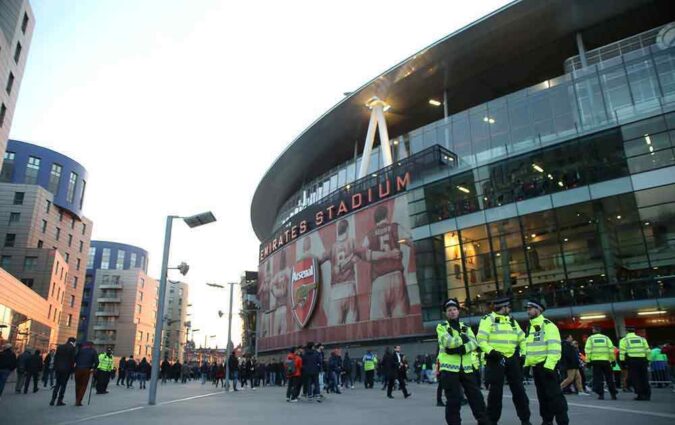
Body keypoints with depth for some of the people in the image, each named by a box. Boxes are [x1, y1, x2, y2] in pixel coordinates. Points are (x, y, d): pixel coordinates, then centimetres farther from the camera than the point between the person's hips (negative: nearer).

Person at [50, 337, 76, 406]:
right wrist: (72, 369, 2)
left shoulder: (60, 347, 6)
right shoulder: (72, 348, -8)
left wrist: (55, 367, 12)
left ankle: (53, 400, 8)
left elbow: (55, 357, 7)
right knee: (63, 384, 4)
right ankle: (59, 401, 5)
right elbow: (72, 359, -8)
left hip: (58, 368, 4)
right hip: (67, 369, -4)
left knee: (57, 384, 15)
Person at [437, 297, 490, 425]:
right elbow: (448, 342, -17)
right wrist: (463, 339, -5)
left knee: (476, 396, 7)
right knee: (453, 400, -1)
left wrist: (461, 349, -18)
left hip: (466, 368, 5)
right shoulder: (441, 327, 1)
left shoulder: (465, 327, 15)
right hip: (449, 368, -4)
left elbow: (474, 343, -2)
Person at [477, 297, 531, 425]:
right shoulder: (488, 319, -5)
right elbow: (481, 339, -11)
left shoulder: (512, 321, 15)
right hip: (496, 359, -5)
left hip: (512, 359, 6)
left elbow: (522, 338, 21)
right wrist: (490, 351, -24)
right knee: (496, 391, -1)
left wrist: (524, 354, 8)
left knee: (518, 389, 8)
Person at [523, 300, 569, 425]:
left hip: (546, 365, -9)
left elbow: (554, 347, -18)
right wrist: (526, 364, 18)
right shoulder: (530, 327, 17)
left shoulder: (548, 325, -10)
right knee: (542, 395, 13)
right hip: (535, 366, 9)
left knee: (554, 395, -8)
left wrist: (549, 365, -23)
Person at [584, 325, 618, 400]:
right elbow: (611, 349, 3)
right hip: (606, 360, 2)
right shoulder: (606, 338, 10)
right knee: (609, 378, 12)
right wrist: (612, 359, 8)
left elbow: (588, 350, -3)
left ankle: (601, 394, -1)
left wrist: (588, 360, 0)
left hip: (595, 361, -2)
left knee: (598, 378, 2)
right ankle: (613, 394, 12)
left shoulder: (590, 338, 5)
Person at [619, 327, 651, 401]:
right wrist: (647, 360, 17)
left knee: (635, 378, 2)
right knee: (644, 378, 11)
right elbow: (647, 350, 13)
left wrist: (622, 361, 1)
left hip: (632, 360, -4)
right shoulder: (642, 339, 17)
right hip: (642, 360, 4)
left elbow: (622, 351, -3)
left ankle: (640, 395, -1)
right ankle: (647, 395, 13)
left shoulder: (624, 340, 5)